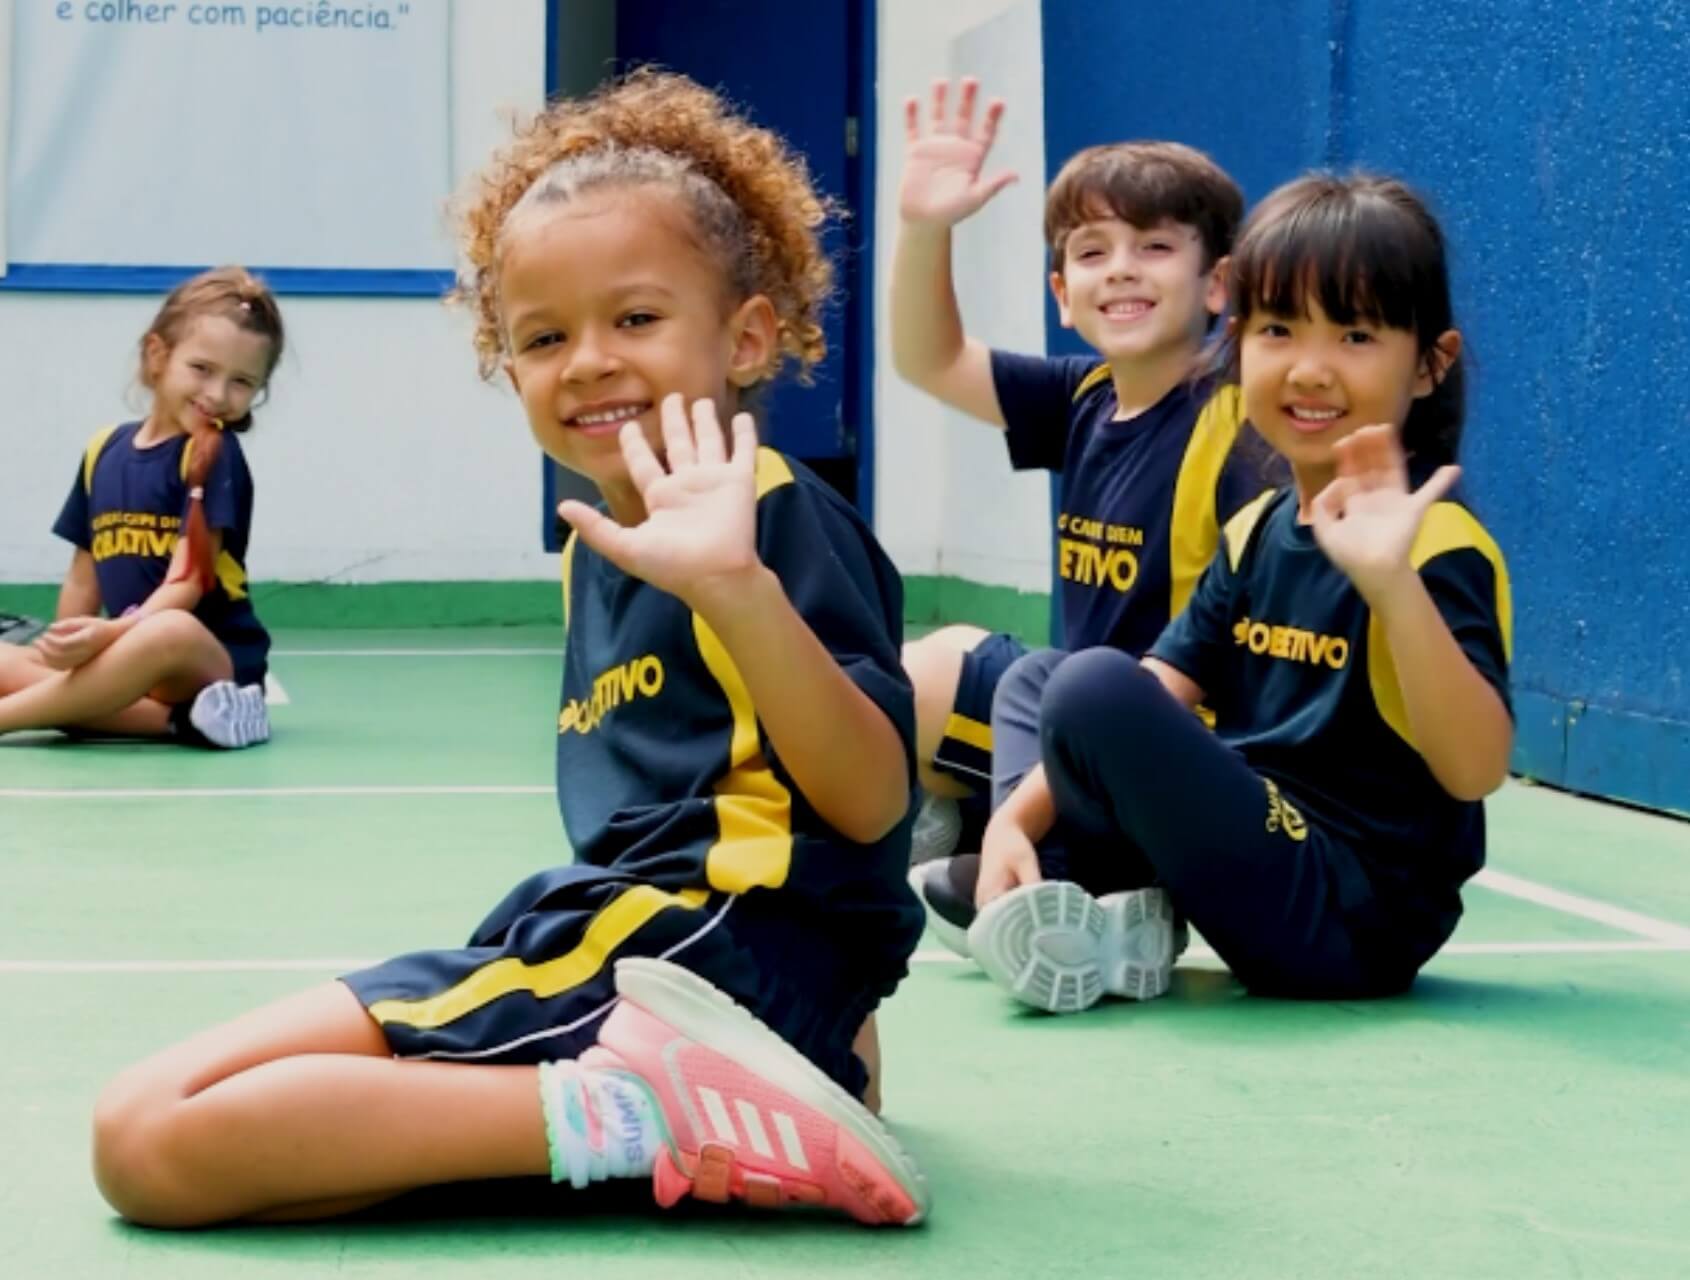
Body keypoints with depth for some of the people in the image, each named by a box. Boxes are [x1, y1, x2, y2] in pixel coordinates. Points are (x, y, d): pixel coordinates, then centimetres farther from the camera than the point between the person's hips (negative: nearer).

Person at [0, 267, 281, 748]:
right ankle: (176, 718, -24)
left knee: (171, 632, -39)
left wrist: (112, 633, -30)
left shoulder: (216, 455, -6)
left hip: (213, 663, -6)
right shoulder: (105, 450, 10)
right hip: (127, 660, 7)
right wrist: (64, 654, 3)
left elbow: (187, 581, -16)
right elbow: (84, 577, 16)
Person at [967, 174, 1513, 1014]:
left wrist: (1394, 581, -38)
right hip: (1269, 858, 9)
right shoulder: (1259, 532, 11)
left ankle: (1121, 925, -4)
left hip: (1352, 919, -9)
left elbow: (1475, 770, -25)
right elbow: (1163, 690, 8)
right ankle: (1123, 920, 0)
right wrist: (1016, 819, -7)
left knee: (1093, 686, -26)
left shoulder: (1436, 543, -14)